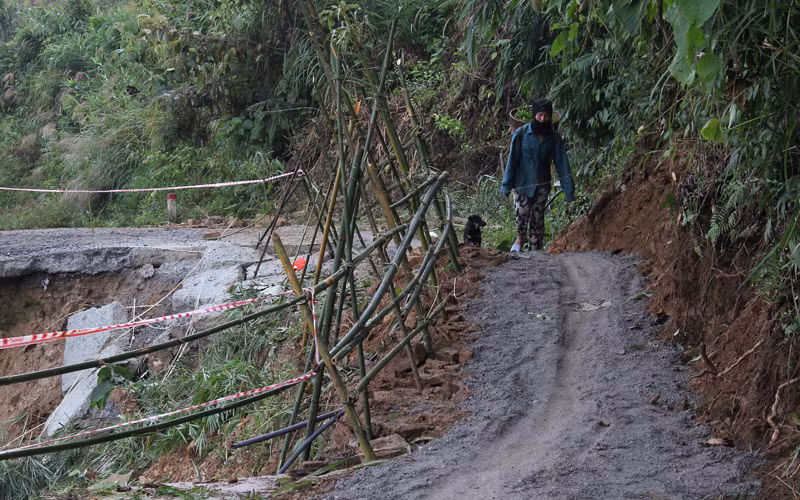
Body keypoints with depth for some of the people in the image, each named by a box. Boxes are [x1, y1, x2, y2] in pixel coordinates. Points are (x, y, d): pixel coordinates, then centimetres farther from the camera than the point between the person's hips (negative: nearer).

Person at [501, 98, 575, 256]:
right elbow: (512, 160, -4)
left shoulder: (554, 137, -1)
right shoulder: (521, 134, -7)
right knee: (522, 212, -21)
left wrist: (569, 190, -2)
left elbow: (562, 163, 1)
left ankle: (535, 251, 15)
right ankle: (520, 238, 1)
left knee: (538, 218, 6)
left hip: (542, 185, 2)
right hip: (523, 183, -2)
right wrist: (507, 185, -5)